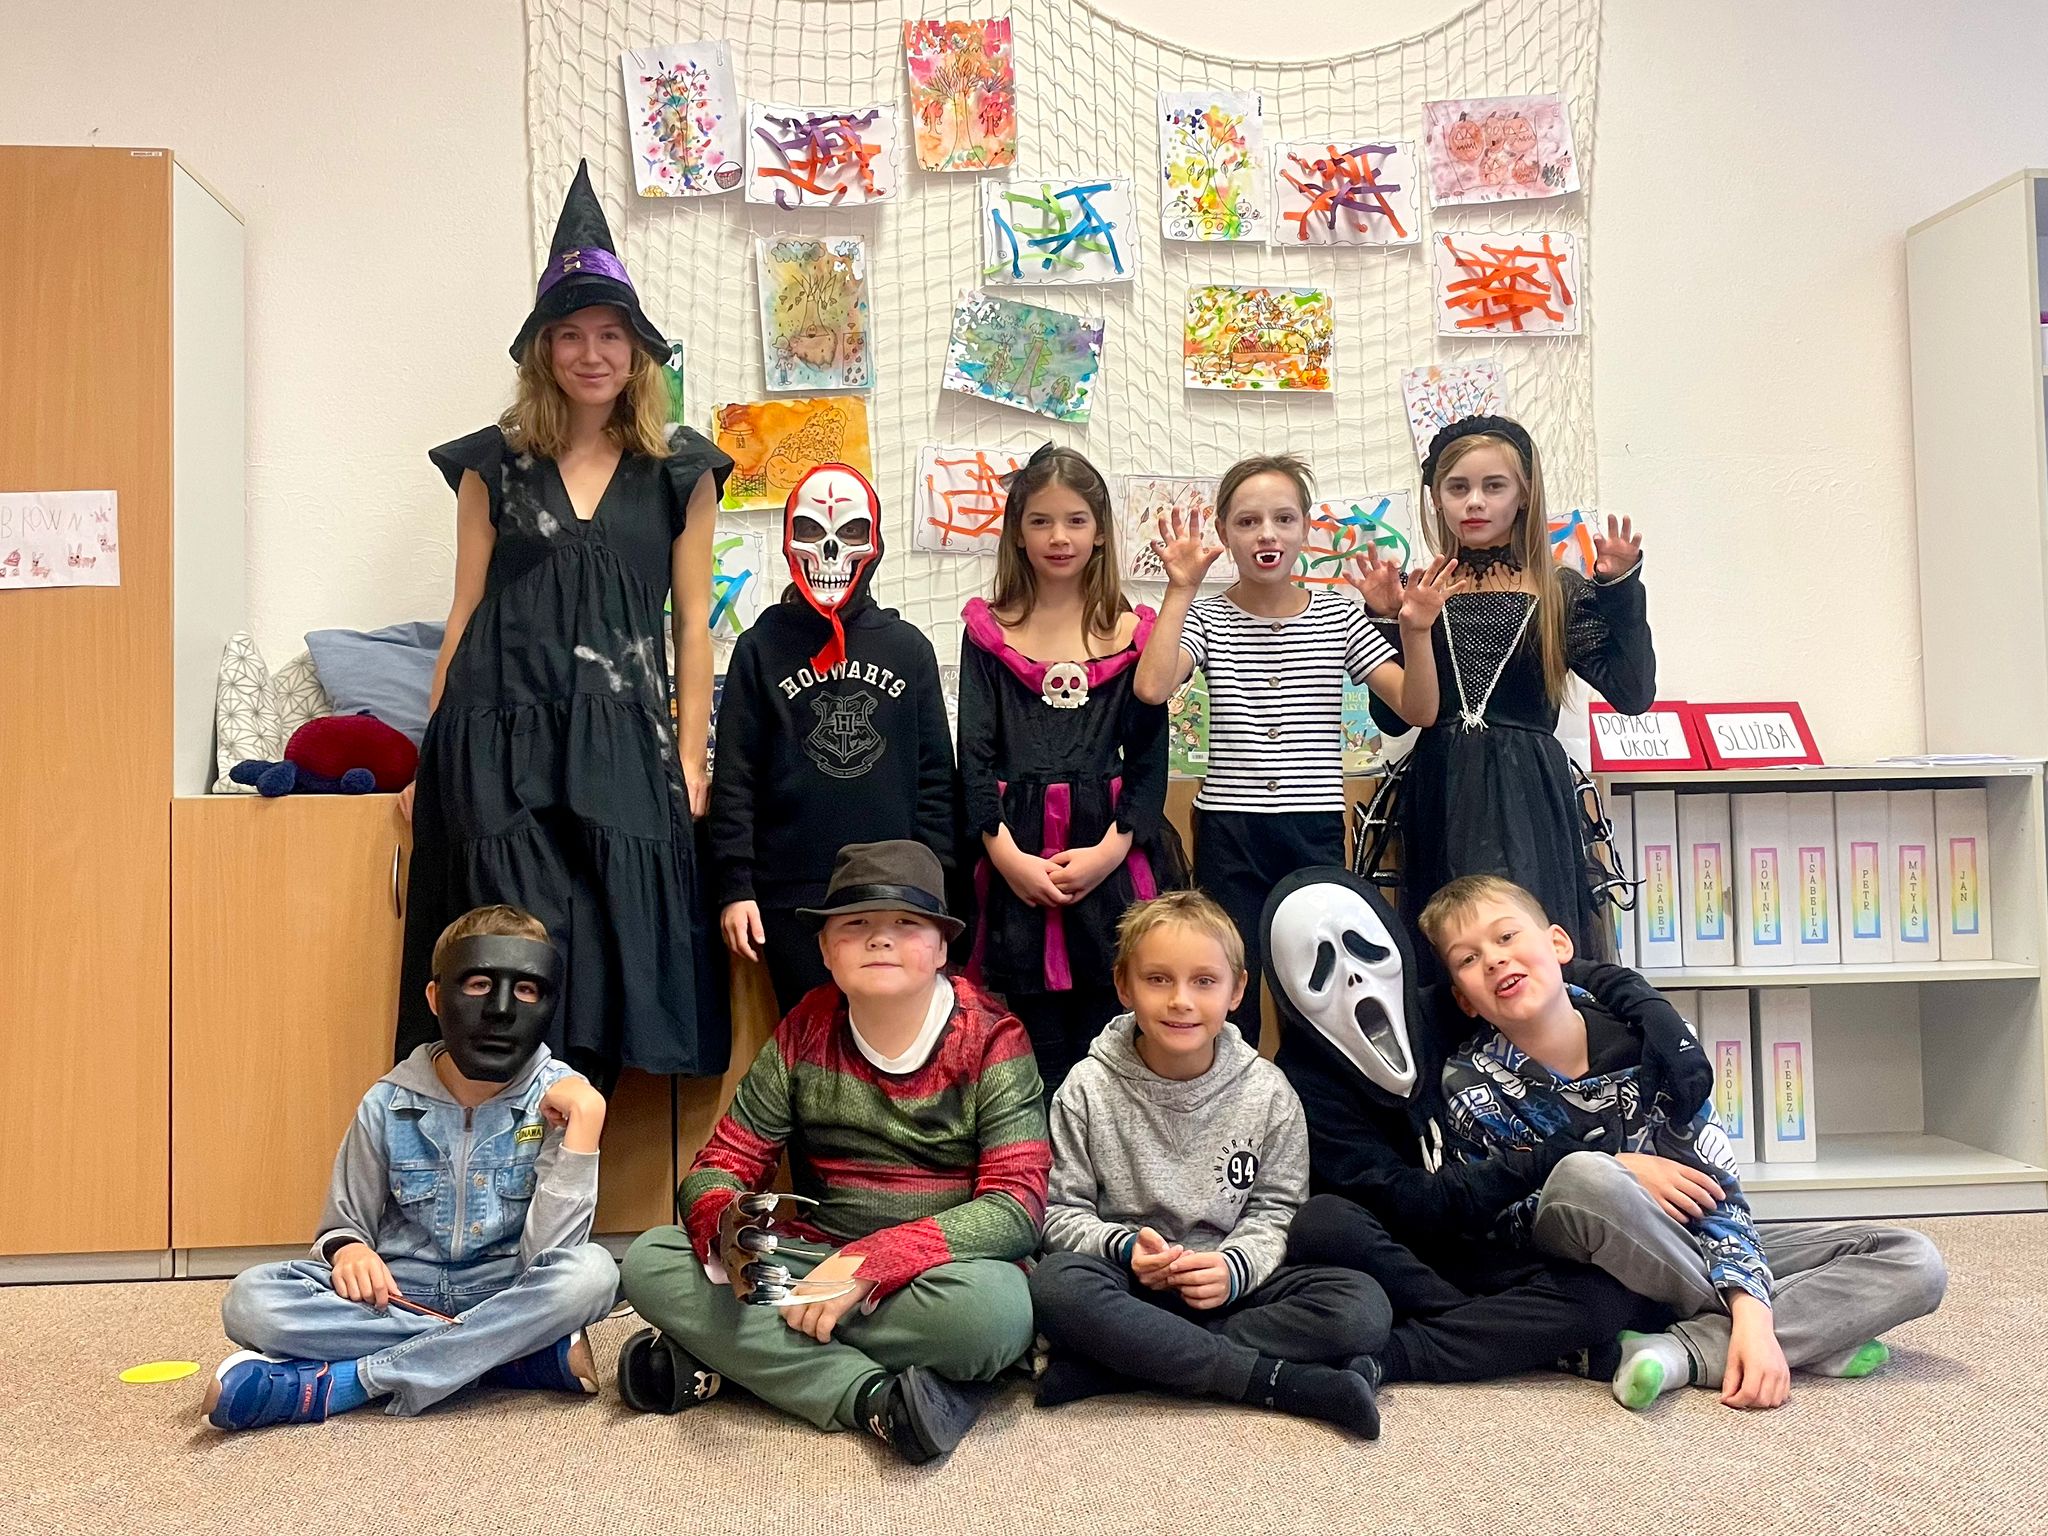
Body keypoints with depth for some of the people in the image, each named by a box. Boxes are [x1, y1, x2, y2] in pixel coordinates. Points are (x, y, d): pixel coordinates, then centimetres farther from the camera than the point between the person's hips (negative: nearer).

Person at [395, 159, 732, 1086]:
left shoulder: (680, 470, 9)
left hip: (621, 741, 0)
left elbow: (691, 624, 8)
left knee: (610, 963, -1)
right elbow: (465, 614, 11)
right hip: (500, 740, 0)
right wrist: (432, 762, 7)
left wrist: (689, 757, 0)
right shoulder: (494, 463, 11)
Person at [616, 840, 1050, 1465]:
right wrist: (726, 1228, -24)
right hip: (817, 1260, 3)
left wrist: (871, 1263, -27)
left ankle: (734, 1353, -20)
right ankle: (876, 1397, -25)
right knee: (650, 1261, -17)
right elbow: (722, 1164, 2)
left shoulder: (992, 1039, -8)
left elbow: (1018, 1204, -17)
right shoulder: (805, 1033, 2)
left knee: (994, 1304, -37)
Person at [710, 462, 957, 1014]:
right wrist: (735, 887, -3)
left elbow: (935, 773, 9)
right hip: (791, 897, -1)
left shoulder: (908, 647, 9)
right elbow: (735, 777, 3)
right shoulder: (762, 648, 5)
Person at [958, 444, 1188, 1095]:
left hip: (1112, 862, 0)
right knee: (1039, 1054, 3)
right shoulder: (989, 632, 8)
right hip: (1019, 861, 0)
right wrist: (1007, 854, -10)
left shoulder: (1133, 633, 7)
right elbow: (974, 754, 2)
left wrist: (1112, 848, -9)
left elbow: (1150, 756, 4)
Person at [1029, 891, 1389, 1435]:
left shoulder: (1266, 1091, 1)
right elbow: (1061, 1210, -1)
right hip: (1129, 1284, -2)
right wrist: (1122, 1246, -21)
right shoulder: (1088, 1089, -3)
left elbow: (1275, 1209, 4)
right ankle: (1283, 1382, -29)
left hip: (1229, 1285, 2)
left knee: (1361, 1305, -25)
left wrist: (1234, 1266, -16)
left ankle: (1101, 1368, -27)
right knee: (1056, 1285, -35)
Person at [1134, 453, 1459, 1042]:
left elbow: (1418, 710, 0)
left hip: (1316, 832, 1)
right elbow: (1151, 687, -20)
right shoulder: (1206, 618, 1)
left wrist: (1416, 631, -16)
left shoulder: (1338, 617, 5)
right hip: (1228, 834, -1)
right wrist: (1180, 590, -17)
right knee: (1230, 994, 4)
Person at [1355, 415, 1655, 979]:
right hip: (1440, 799, 2)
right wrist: (1392, 620, -6)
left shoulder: (1560, 590, 4)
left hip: (1529, 797, -1)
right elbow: (1393, 720, 3)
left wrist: (1621, 590, -9)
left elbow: (1632, 695, -4)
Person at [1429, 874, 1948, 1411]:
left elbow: (1715, 1187, -14)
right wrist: (1622, 1172, -19)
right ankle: (1812, 1332, -19)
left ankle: (1687, 1351, -28)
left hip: (1694, 1253, 3)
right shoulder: (1473, 1084, -12)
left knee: (1916, 1264, -12)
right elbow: (1508, 1218, -10)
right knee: (1585, 1175, -37)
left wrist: (1753, 1317, -27)